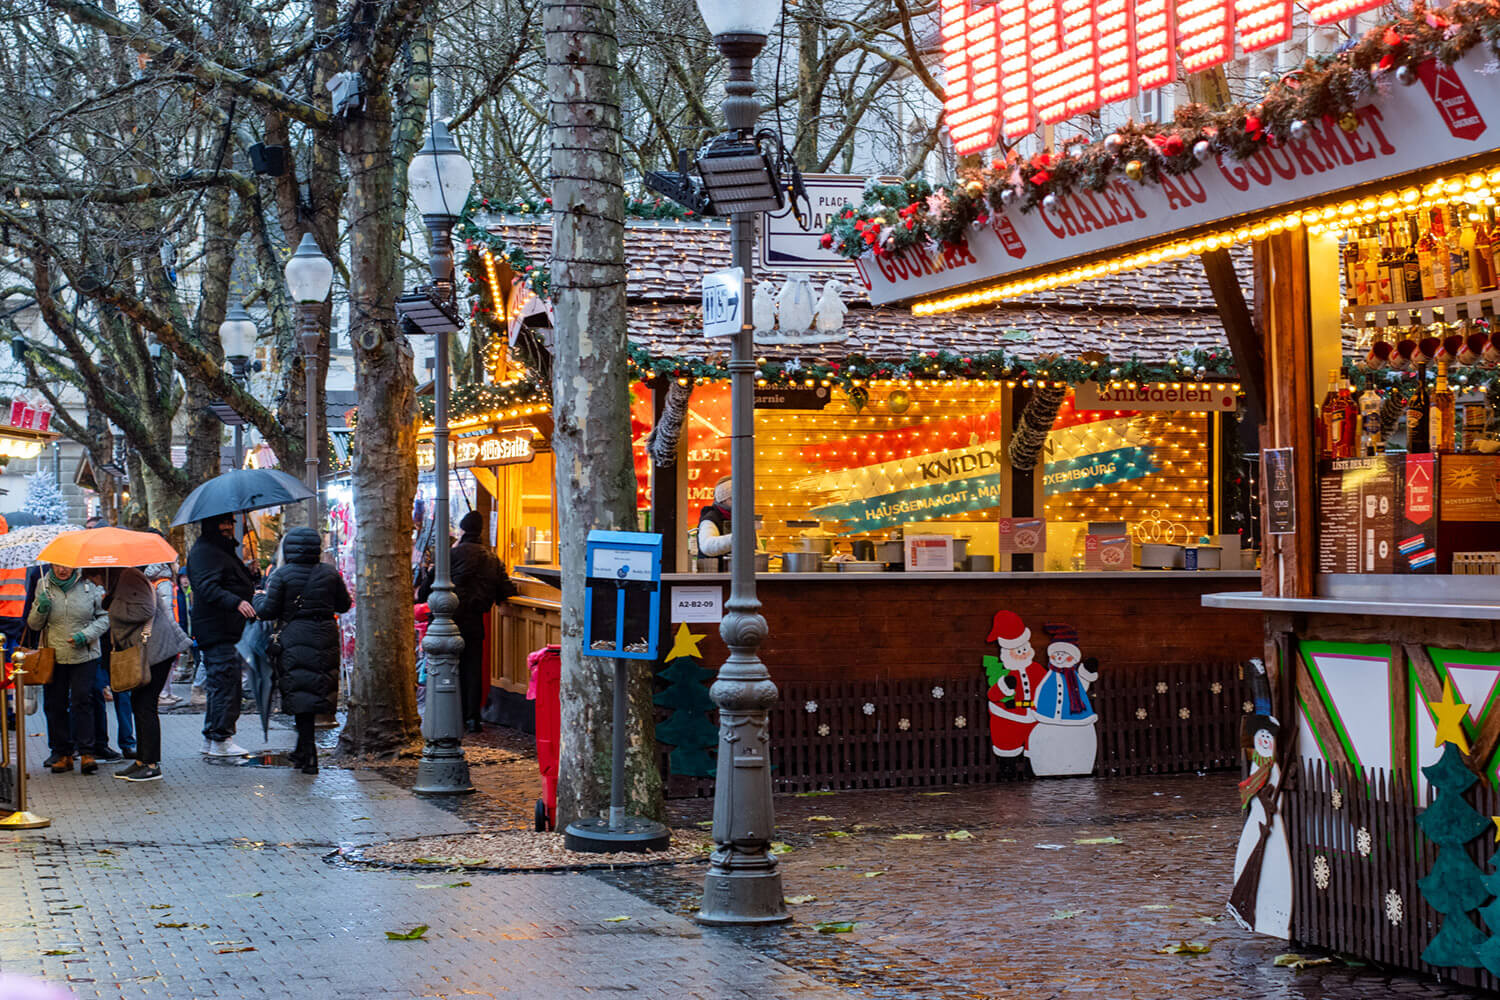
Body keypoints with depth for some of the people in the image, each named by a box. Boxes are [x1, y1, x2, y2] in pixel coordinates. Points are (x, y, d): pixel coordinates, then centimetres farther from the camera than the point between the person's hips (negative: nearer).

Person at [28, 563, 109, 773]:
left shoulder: (88, 587, -2)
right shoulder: (43, 587, 3)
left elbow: (104, 617, 5)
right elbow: (33, 625, 10)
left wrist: (87, 635, -11)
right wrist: (40, 610, -12)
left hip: (84, 656, -2)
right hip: (54, 656, 2)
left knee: (82, 701, -9)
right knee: (55, 704, 2)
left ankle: (87, 753, -5)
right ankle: (62, 754, 11)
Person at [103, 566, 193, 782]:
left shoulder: (131, 580, -11)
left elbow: (144, 612, -21)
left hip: (155, 649, -11)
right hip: (144, 653, 11)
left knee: (145, 706, -9)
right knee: (138, 705, 12)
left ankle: (152, 765, -8)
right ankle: (141, 761, 18)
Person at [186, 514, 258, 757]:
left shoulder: (225, 551, 22)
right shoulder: (203, 552, -12)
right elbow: (207, 588, -27)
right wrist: (236, 602, -37)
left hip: (230, 631, 11)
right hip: (217, 633, -11)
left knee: (222, 684, 13)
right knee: (224, 683, -11)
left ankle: (211, 739, 19)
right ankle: (219, 740, -8)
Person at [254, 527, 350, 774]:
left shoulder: (282, 575, -7)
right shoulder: (330, 573, 3)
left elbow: (268, 611, -5)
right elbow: (344, 605, 12)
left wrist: (259, 598, 16)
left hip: (295, 640, -4)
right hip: (325, 640, 4)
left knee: (300, 697, -1)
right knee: (316, 690, 15)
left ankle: (309, 756, -8)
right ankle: (303, 751, 26)